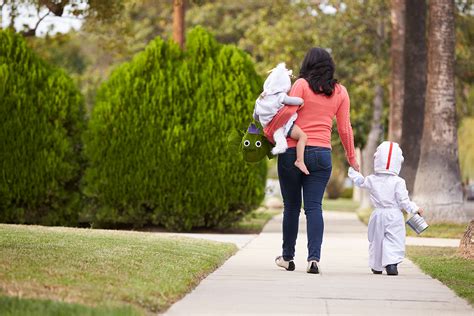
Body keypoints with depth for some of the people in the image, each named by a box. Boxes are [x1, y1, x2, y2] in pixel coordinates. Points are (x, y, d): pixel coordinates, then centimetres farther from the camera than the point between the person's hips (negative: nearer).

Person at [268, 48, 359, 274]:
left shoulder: (302, 85, -4)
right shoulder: (340, 92, 8)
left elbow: (288, 111, -17)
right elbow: (344, 128, 10)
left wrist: (268, 132, -4)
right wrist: (351, 157, 20)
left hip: (293, 151, -2)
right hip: (322, 154, 2)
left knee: (291, 206, 10)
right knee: (314, 207, 0)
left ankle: (287, 257, 21)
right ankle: (314, 258, -14)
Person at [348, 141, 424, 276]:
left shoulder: (371, 180, 0)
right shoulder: (398, 182, -10)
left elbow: (359, 181, 19)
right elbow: (403, 201, -12)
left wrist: (352, 170, 35)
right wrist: (415, 209, -1)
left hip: (377, 215, 3)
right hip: (394, 215, -3)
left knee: (376, 240, 15)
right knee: (394, 240, -4)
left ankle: (376, 266, 24)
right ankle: (391, 263, -22)